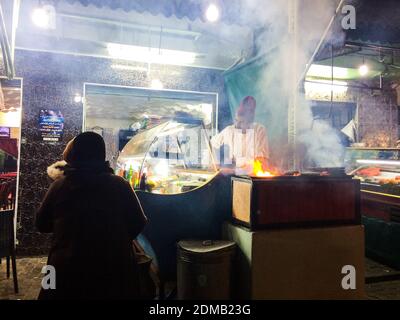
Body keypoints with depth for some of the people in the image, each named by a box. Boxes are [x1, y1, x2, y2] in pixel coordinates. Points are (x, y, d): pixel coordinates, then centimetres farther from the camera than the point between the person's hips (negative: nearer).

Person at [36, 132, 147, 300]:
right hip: (113, 269, -1)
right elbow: (138, 224, 0)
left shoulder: (59, 185, -6)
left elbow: (42, 224, 8)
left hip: (67, 268, 1)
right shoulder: (119, 185, -9)